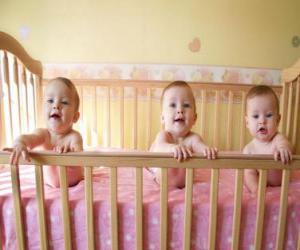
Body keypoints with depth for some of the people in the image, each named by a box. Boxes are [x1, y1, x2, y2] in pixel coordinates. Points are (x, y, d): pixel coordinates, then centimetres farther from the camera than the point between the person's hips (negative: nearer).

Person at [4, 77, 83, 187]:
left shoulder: (74, 136, -33)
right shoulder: (42, 133, -26)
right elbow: (27, 138, -48)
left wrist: (70, 152, -71)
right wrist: (19, 143, -73)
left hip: (75, 185, -5)